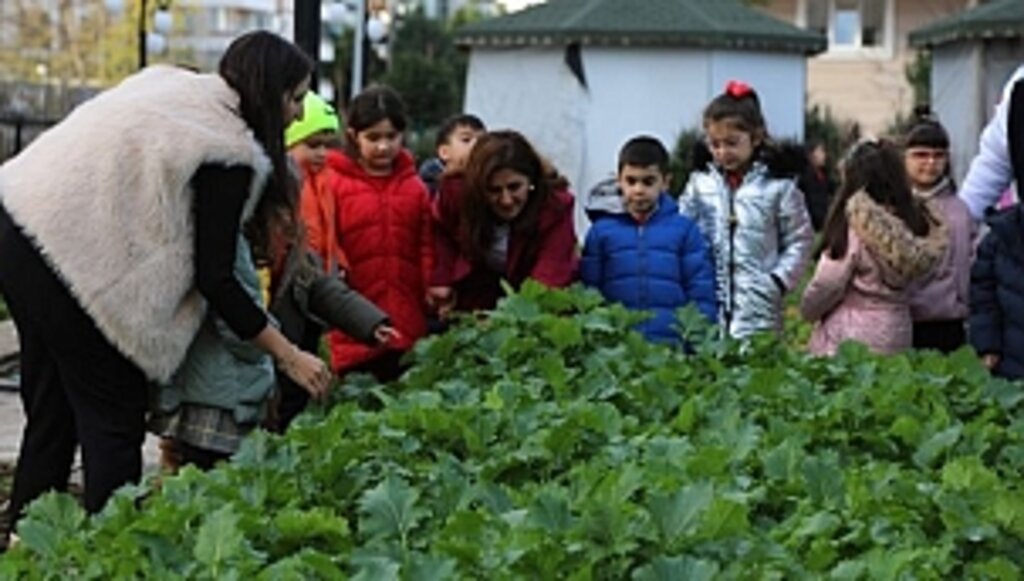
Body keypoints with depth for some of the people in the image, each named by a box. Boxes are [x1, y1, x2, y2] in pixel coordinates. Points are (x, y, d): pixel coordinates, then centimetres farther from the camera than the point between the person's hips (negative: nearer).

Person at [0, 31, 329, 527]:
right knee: (115, 424, 0)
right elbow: (215, 278, -10)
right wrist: (288, 355, -2)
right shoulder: (228, 151, -10)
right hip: (73, 260, -9)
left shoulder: (177, 86, 15)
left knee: (53, 414, 17)